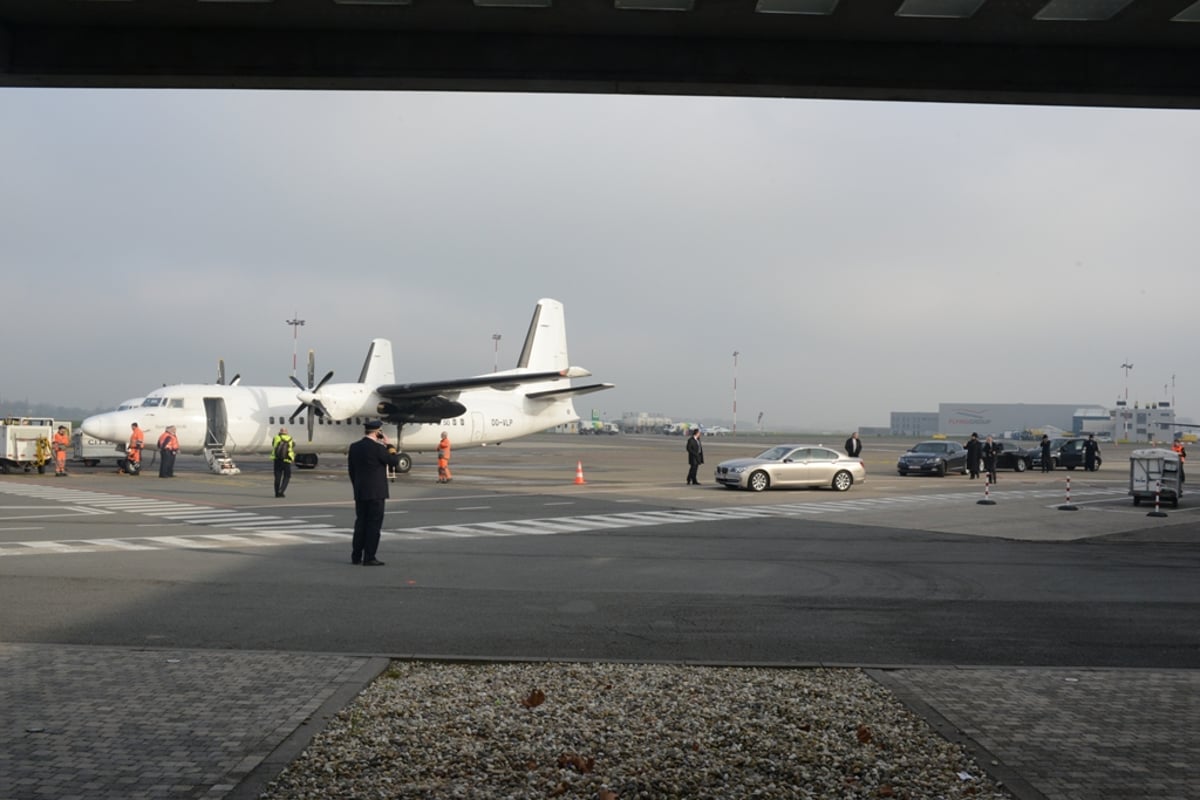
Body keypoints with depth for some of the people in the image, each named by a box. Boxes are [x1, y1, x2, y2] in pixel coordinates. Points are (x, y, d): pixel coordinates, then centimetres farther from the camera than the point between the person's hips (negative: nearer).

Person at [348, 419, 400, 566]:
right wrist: (389, 444, 3)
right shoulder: (378, 448, -15)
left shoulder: (354, 447, 5)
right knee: (374, 524, -1)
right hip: (376, 492, -6)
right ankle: (369, 558, -2)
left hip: (359, 493, 7)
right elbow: (394, 461, -5)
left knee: (361, 522, 13)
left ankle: (356, 556, 15)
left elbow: (351, 470, 11)